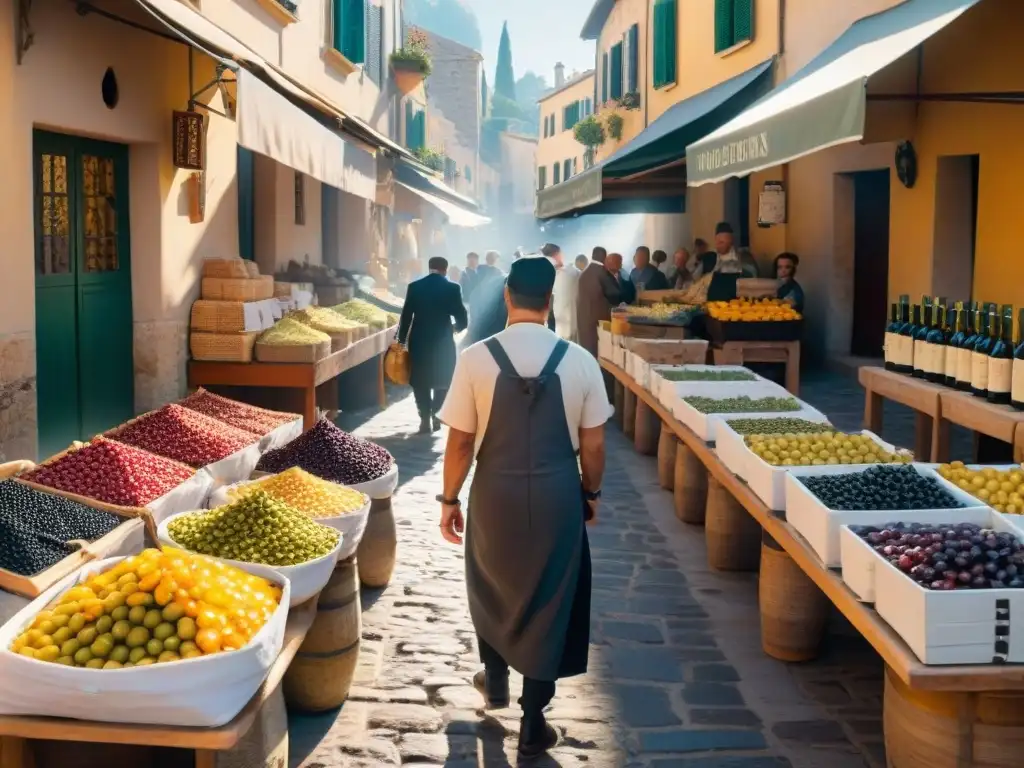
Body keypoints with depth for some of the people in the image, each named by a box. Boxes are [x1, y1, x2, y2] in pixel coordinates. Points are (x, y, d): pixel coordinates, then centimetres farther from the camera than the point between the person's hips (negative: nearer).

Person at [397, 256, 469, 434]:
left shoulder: (414, 286, -1)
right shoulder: (452, 288, -4)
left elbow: (406, 316, -2)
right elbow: (462, 320, -3)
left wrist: (401, 340, 6)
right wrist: (455, 328, 19)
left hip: (419, 341, 1)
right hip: (443, 341, -1)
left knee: (420, 381, 10)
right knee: (443, 380, 16)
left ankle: (425, 418, 4)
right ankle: (435, 413, 2)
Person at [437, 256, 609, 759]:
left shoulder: (475, 359, -13)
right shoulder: (579, 361, -10)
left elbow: (460, 442, -9)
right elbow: (593, 444, -3)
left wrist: (449, 499, 5)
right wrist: (591, 494, 13)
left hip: (495, 492, 0)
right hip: (558, 496, 0)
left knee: (491, 590, 24)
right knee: (549, 598, 12)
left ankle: (494, 682, 45)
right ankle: (533, 726, 19)